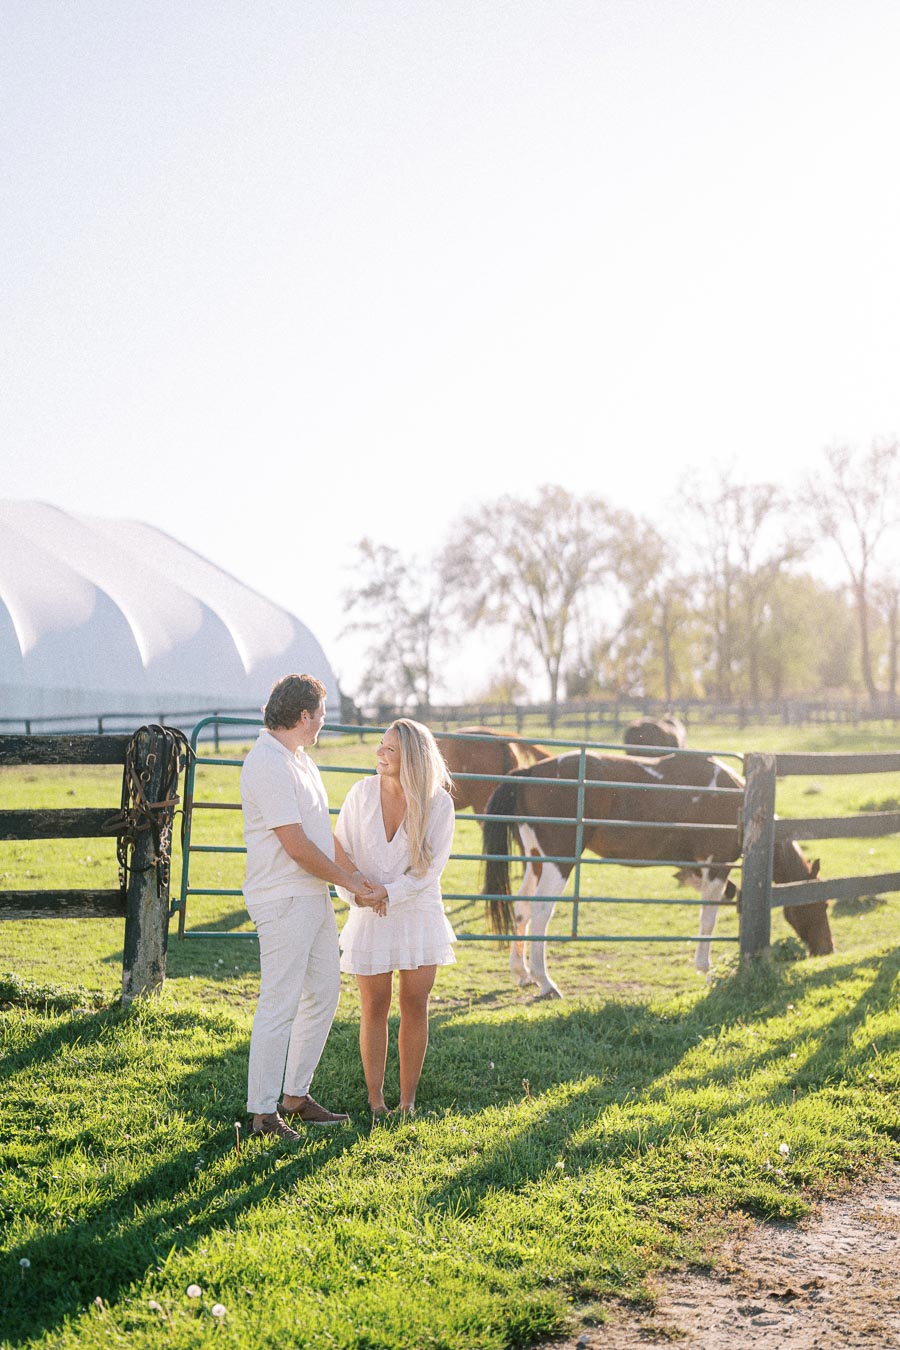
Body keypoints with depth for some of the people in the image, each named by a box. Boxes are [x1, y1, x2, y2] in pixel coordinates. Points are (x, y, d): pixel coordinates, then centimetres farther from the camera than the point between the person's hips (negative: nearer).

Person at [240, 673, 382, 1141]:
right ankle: (263, 1112, 0)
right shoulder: (268, 765, -18)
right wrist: (346, 879, -8)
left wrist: (356, 877, 17)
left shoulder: (299, 759, 15)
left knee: (323, 996, 14)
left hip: (315, 898, 10)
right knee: (278, 1006, -7)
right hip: (283, 901, -10)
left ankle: (296, 1097, 24)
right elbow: (297, 846, -19)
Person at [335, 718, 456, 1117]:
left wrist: (388, 892, -21)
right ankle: (375, 1099, 14)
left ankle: (408, 1100, 15)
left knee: (414, 1006, 4)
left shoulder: (438, 803, -12)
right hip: (370, 917, 1)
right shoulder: (363, 792, -8)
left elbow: (430, 867, -12)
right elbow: (340, 849, -1)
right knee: (374, 1008, 4)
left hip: (418, 911, 0)